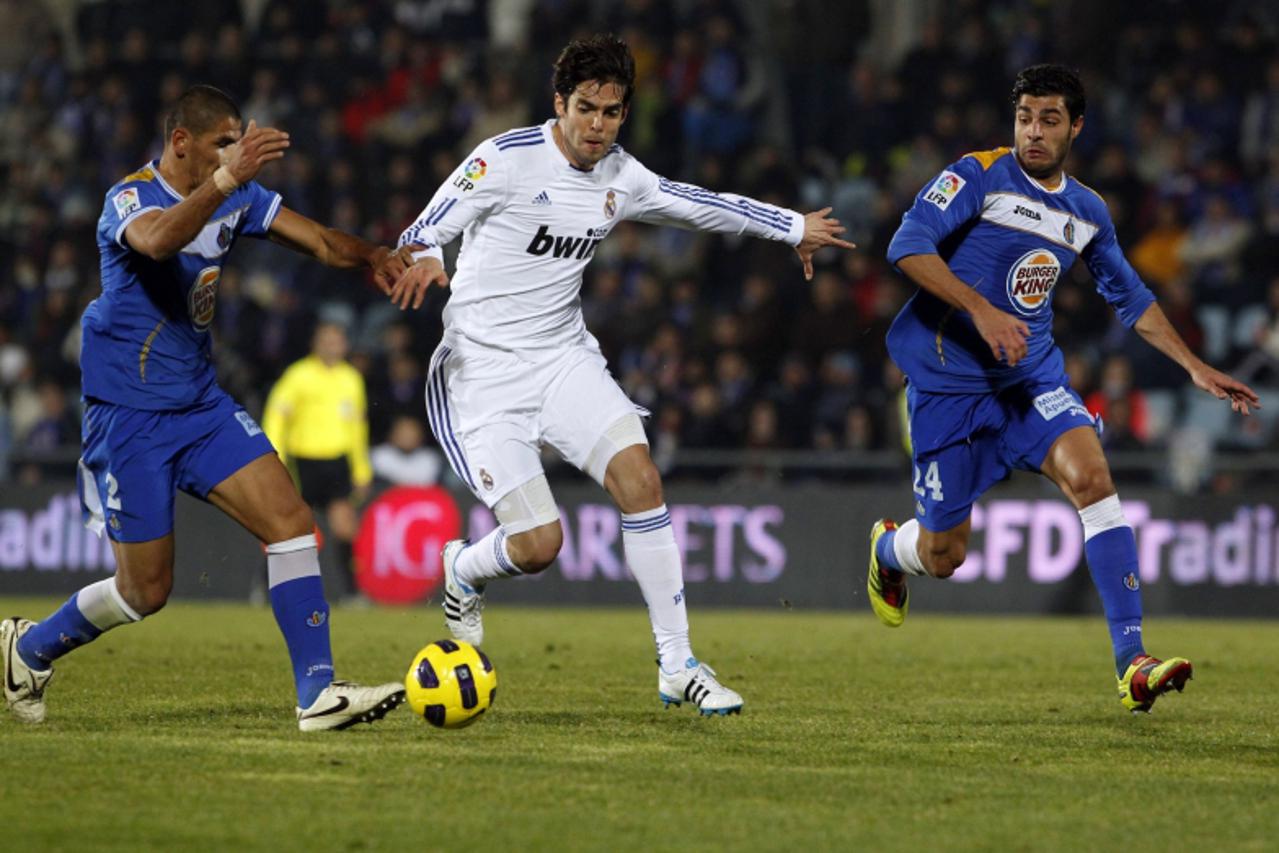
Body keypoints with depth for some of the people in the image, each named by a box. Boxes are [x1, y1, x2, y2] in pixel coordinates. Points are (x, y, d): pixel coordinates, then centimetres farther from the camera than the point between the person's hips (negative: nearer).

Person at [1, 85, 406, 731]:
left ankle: (317, 694, -11)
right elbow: (157, 239, -42)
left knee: (291, 522, -11)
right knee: (146, 591, 0)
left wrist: (372, 257, -20)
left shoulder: (235, 197, 4)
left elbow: (318, 240, 2)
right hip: (127, 414, -7)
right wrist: (226, 179, -56)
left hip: (201, 404, 7)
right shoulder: (129, 198, -18)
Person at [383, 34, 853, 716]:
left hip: (564, 359, 5)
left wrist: (793, 227, 32)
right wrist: (421, 260, -41)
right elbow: (423, 233, -16)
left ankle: (677, 666, -8)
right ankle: (460, 575, 23)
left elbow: (698, 204, 23)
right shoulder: (506, 159, -14)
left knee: (640, 479, -16)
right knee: (538, 544, -15)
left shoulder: (621, 179, 5)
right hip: (481, 373, -5)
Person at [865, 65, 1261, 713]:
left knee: (1091, 475, -24)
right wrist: (981, 309, -29)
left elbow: (1131, 299, 23)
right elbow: (907, 246, -20)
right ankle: (887, 549, 43)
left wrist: (1196, 368, 18)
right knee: (942, 555, 1)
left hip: (1031, 373, 4)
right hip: (949, 378, -4)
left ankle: (1132, 663, -27)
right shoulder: (980, 175, -9)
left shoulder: (1088, 212, 9)